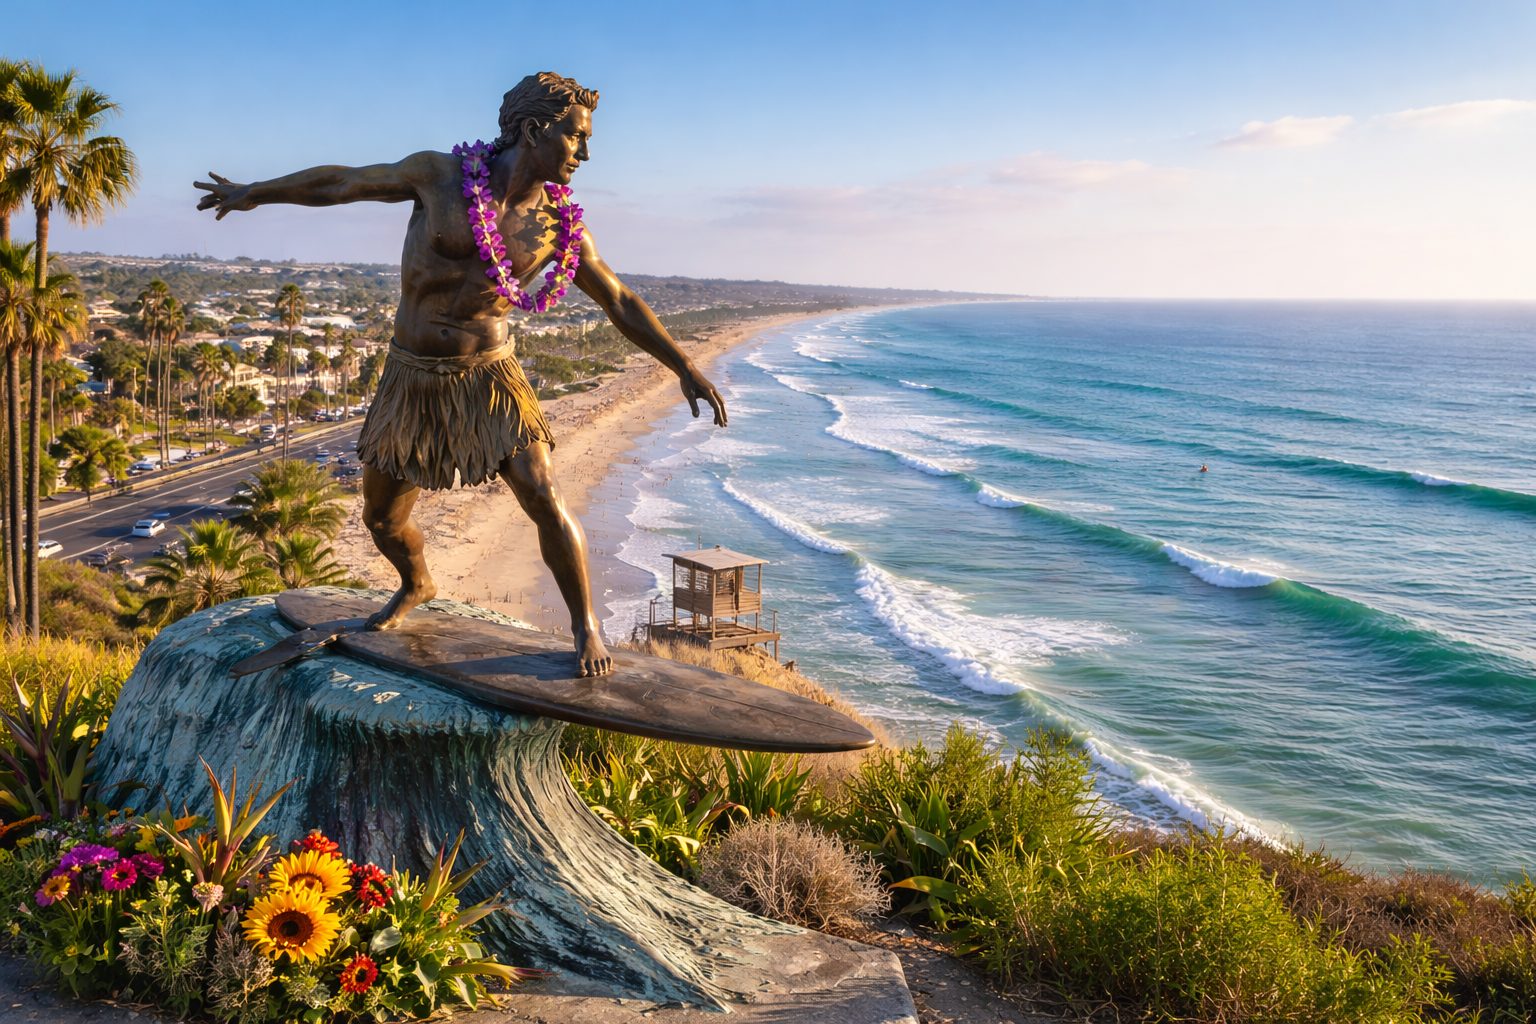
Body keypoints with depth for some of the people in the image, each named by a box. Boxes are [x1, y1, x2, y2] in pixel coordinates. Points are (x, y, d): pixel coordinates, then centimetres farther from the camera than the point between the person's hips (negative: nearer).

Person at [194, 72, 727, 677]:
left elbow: (621, 303, 3)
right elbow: (340, 183, 4)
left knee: (544, 498, -17)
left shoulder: (559, 227, -5)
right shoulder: (439, 176, -9)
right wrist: (253, 192, 16)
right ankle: (416, 587, 45)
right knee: (381, 519, 12)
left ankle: (586, 627, 1)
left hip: (486, 376, -1)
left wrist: (685, 368, 1)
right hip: (410, 377, 1)